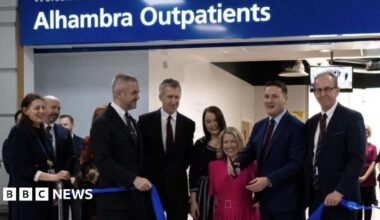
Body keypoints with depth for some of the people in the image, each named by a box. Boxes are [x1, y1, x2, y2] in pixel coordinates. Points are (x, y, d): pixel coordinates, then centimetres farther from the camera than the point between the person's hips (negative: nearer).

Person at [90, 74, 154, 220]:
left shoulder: (132, 122, 18)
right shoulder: (102, 123, -10)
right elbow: (104, 161, -20)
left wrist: (142, 180, 9)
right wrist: (133, 179, -27)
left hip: (137, 197, 8)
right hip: (115, 199, -8)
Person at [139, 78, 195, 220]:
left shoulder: (188, 124, 5)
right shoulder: (145, 121, -1)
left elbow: (188, 155, 12)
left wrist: (178, 171, 2)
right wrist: (147, 174, -3)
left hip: (178, 186, 2)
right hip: (151, 184, -1)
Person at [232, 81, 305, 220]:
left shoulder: (296, 127, -9)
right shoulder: (259, 126, 15)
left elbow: (296, 163, -16)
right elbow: (248, 152, 10)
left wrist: (268, 180, -23)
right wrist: (236, 164, -13)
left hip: (287, 200, -7)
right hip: (264, 198, 7)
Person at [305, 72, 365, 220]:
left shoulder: (352, 118, -5)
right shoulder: (311, 123, 15)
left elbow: (357, 159, -13)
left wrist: (340, 191, -21)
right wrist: (306, 192, 6)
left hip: (341, 197, -6)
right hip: (315, 196, 6)